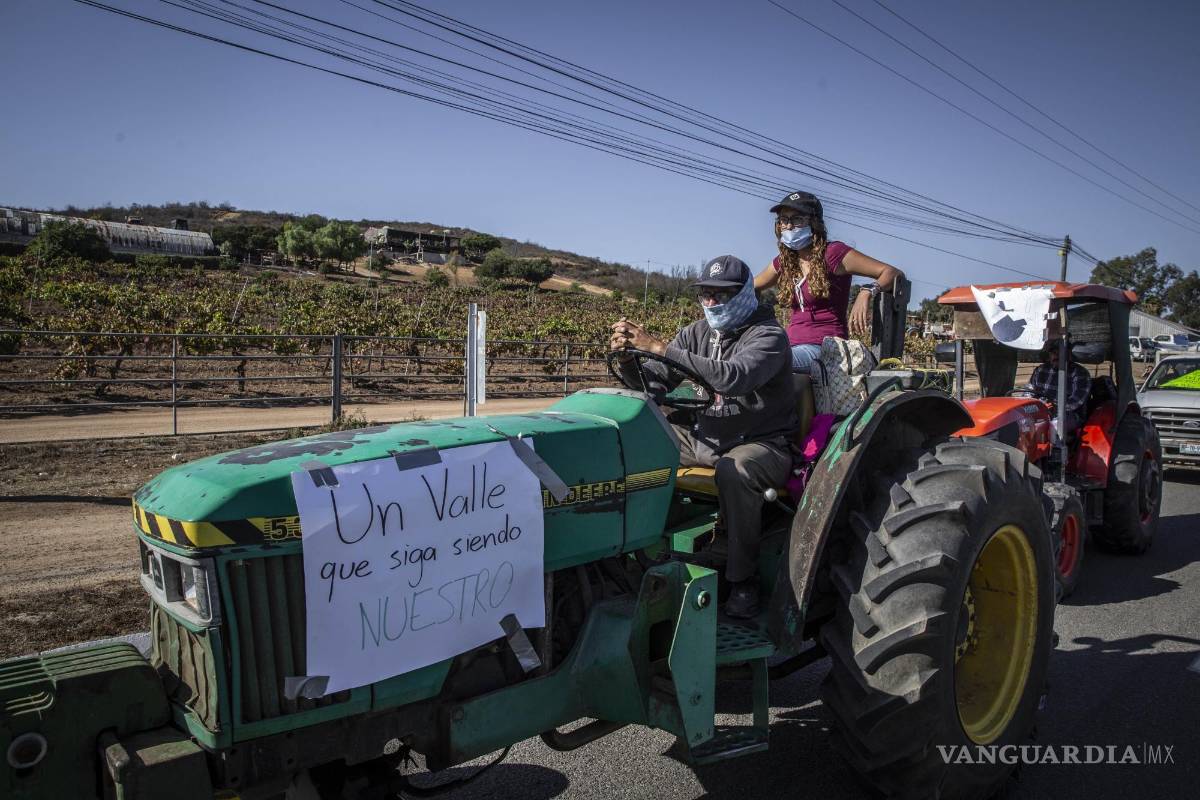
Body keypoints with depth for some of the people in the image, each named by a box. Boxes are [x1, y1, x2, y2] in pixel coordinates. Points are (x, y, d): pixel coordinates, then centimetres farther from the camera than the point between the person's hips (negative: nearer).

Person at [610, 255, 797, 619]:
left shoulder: (768, 335, -14)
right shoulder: (698, 333, 6)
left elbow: (733, 377, -34)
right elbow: (655, 383, 4)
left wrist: (660, 347, -36)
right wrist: (627, 357, -19)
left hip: (761, 444, -6)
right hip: (704, 437, 6)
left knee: (734, 471, -39)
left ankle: (744, 579, -19)